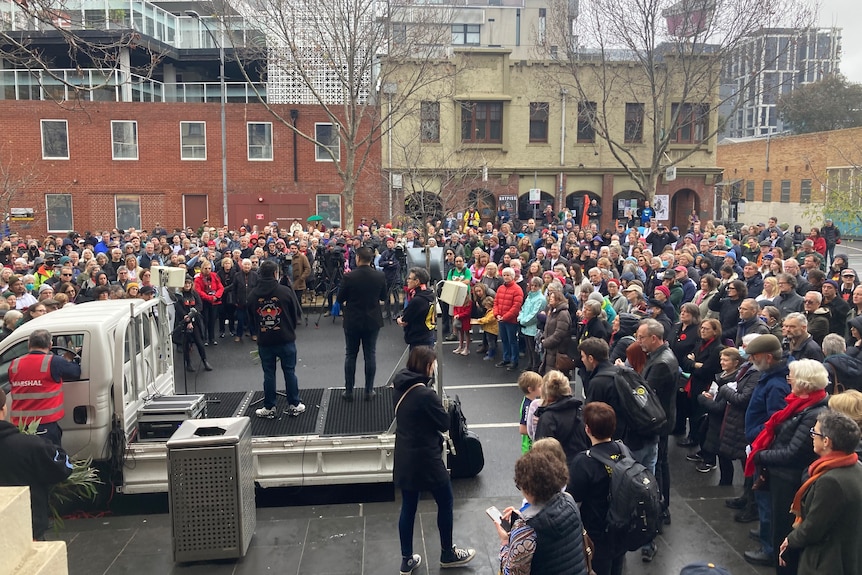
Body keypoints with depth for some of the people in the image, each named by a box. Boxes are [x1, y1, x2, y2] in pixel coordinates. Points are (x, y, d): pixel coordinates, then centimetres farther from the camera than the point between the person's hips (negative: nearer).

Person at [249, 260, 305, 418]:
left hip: (264, 340, 2)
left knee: (268, 374, 9)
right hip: (285, 339, -2)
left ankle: (269, 408, 16)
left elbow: (250, 317, 9)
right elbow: (298, 313, -2)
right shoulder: (285, 291, -11)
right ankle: (294, 405, 15)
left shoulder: (253, 295, -2)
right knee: (289, 371, 9)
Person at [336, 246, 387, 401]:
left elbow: (340, 299, -6)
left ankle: (349, 391, 15)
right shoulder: (380, 276, -8)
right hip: (373, 321, 2)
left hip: (352, 321, -2)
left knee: (350, 355, 10)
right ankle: (369, 391, 15)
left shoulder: (349, 277, -16)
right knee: (370, 355, 10)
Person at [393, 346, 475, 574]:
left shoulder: (399, 387, -1)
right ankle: (448, 554, 30)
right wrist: (440, 407, 3)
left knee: (408, 507, 16)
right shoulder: (426, 394, -25)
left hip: (404, 457, 7)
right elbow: (445, 424, -13)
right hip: (426, 459, -7)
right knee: (445, 502, 14)